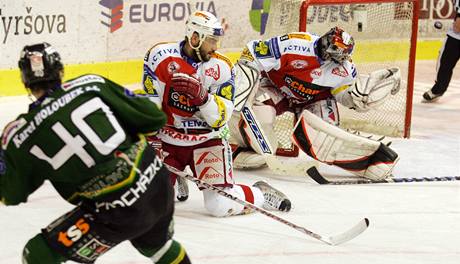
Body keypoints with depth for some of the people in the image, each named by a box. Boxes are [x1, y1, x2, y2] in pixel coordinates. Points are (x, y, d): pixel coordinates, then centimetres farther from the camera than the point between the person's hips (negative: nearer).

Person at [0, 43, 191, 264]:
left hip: (119, 213, -5)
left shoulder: (20, 135, -6)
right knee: (156, 242, 37)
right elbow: (153, 118, 1)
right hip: (159, 183, 5)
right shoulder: (92, 85, -2)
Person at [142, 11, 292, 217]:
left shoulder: (221, 67, -9)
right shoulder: (160, 56, -11)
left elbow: (220, 118, -14)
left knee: (221, 204, -15)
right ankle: (177, 180, 22)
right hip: (168, 138, 1)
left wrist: (202, 96, -31)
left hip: (207, 139, -1)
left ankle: (260, 194, 15)